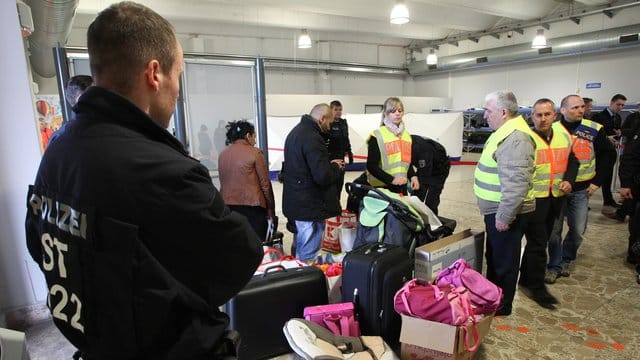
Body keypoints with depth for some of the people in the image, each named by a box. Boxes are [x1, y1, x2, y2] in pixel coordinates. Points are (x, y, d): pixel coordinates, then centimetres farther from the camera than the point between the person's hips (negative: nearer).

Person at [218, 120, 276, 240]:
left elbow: (223, 182, 8)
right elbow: (265, 184, -5)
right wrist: (271, 209, 2)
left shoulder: (222, 154, 8)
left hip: (228, 206, 5)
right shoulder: (255, 153, -6)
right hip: (251, 205, -5)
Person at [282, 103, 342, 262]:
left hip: (296, 203, 10)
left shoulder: (296, 131, 12)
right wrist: (336, 167, -6)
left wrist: (328, 164, 11)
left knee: (300, 252, 23)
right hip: (310, 207, -10)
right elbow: (323, 176, -26)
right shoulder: (312, 138, -21)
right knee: (308, 258, 1)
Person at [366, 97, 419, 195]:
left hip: (402, 187, 6)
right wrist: (391, 179, -23)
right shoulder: (377, 135, -7)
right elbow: (371, 166, -11)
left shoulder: (407, 135, 14)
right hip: (381, 187, -6)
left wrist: (413, 176, 1)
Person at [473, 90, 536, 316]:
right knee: (494, 256, 22)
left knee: (504, 260, 6)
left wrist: (504, 216, -25)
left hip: (505, 212, -10)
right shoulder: (506, 132, 11)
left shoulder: (516, 138, -24)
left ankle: (501, 306, 23)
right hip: (496, 210, 10)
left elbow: (516, 184, -30)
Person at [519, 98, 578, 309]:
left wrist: (569, 180, 0)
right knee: (537, 243, 0)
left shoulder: (564, 136, 6)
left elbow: (572, 161, 17)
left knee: (540, 241, 17)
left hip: (556, 197, 7)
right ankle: (537, 287, 14)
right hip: (534, 199, -7)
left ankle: (526, 278, 33)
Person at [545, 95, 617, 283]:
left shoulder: (594, 129, -2)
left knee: (578, 230, 9)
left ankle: (566, 260, 32)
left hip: (582, 190, 2)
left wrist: (597, 181, 2)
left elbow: (609, 154, 7)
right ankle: (554, 266, 18)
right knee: (554, 229, 4)